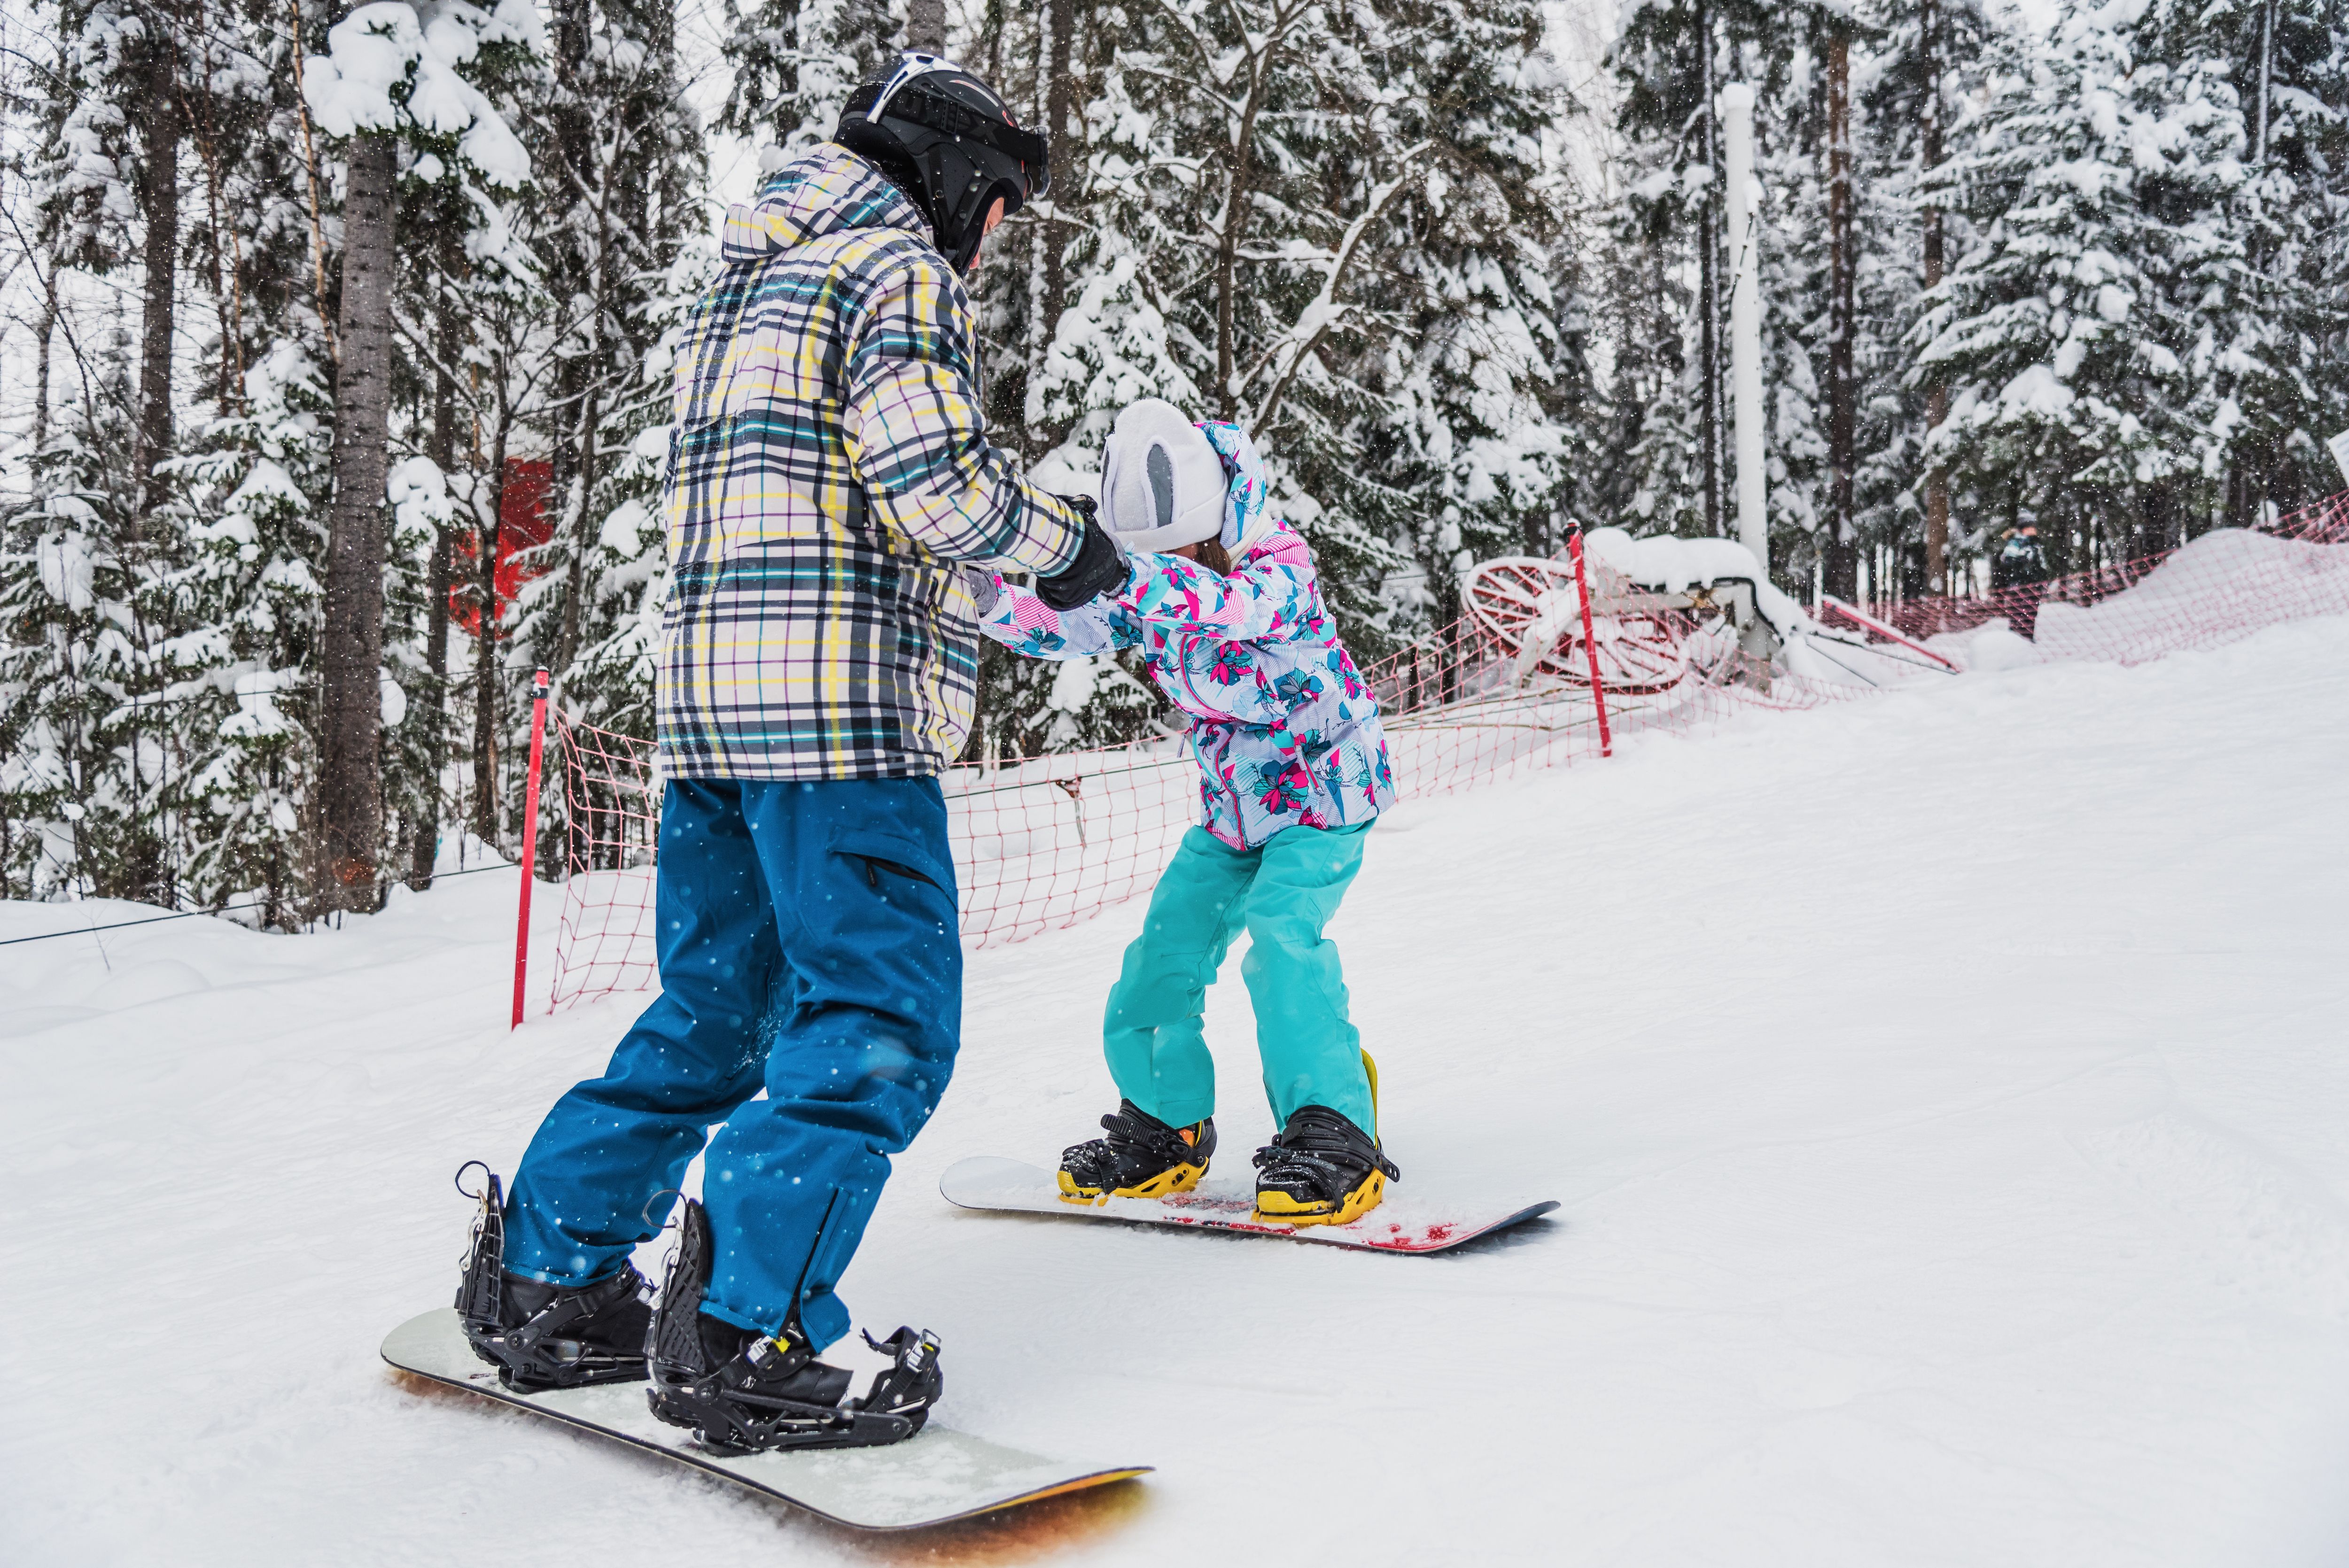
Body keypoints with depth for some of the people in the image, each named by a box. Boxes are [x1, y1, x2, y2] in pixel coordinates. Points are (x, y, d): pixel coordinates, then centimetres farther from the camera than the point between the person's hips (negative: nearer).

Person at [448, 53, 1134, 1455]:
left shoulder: (756, 277, 27)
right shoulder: (898, 267, -2)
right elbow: (942, 489, -14)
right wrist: (1064, 540, 4)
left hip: (708, 694, 9)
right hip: (839, 701, -9)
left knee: (717, 1010, 16)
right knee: (883, 1018, -7)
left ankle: (547, 1274, 21)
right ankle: (749, 1332, -9)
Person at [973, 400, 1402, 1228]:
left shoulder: (1278, 567, -24)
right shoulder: (1142, 586, -5)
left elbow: (1234, 606, -46)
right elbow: (1060, 627, -10)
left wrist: (1133, 571, -60)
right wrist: (989, 594, -31)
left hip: (1323, 789, -7)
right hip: (1234, 803, 7)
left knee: (1280, 929, -27)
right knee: (1164, 952, 4)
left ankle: (1335, 1133, -20)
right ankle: (1166, 1125, 23)